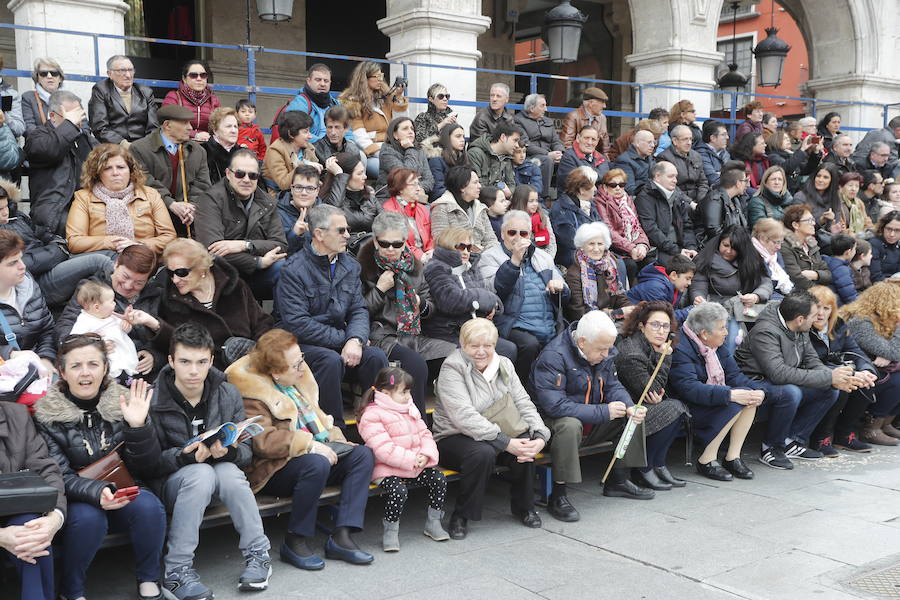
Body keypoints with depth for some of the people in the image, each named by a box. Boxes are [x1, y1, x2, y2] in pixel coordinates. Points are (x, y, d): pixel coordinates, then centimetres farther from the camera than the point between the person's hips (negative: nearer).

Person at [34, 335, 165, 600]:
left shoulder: (123, 403, -4)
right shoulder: (47, 414, -9)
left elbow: (145, 468, -5)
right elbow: (60, 476, -13)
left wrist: (138, 426, -22)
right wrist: (97, 492, -33)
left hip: (122, 495, 2)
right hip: (76, 501, -2)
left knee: (148, 505, -27)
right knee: (88, 517, -33)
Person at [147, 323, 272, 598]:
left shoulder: (228, 394, -2)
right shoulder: (154, 401, -13)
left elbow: (246, 451, -1)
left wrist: (229, 451, -25)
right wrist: (185, 456, -31)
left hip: (222, 470, 3)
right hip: (171, 482, -3)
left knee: (228, 471, -31)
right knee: (201, 473, -34)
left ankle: (257, 554, -16)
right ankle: (177, 570, -27)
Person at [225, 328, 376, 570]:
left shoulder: (297, 380, 15)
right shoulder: (252, 393, -11)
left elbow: (316, 415, 27)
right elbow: (263, 441, -24)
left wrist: (335, 438, 7)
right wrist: (309, 443, -26)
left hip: (316, 451, 9)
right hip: (273, 469, -8)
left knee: (363, 455, -12)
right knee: (317, 464, -37)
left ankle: (341, 537, -19)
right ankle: (295, 542, -19)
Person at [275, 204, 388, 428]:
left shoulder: (350, 266, 10)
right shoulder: (293, 270, -12)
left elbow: (359, 310, 6)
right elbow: (297, 324, -19)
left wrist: (356, 339, -17)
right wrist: (344, 338, -17)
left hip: (339, 340, 6)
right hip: (300, 343, -6)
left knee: (376, 356, -20)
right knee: (331, 360, -35)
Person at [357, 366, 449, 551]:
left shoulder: (410, 409, 14)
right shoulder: (372, 416, -12)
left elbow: (424, 434, 12)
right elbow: (383, 450, -21)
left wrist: (426, 455, -9)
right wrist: (411, 460, -22)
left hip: (416, 464, 7)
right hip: (387, 469, -7)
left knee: (439, 479, -10)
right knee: (398, 490, -31)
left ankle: (433, 522, 9)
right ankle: (391, 531, -8)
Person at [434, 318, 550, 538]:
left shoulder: (504, 365, 7)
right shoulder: (452, 369, -14)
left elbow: (523, 403, 1)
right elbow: (465, 417, -25)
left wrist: (540, 436, -18)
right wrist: (505, 442, -30)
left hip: (497, 438, 5)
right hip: (454, 438, -5)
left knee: (525, 445, -24)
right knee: (483, 453, -36)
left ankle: (523, 507, 2)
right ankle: (460, 517, -15)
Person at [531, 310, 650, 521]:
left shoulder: (605, 353, 0)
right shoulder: (553, 357, -26)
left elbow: (613, 386, 7)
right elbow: (555, 406, -32)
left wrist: (630, 408, -17)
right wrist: (604, 412, -28)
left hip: (592, 422, 8)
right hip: (553, 423, -8)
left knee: (634, 416, 1)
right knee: (569, 425, -39)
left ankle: (618, 481, 11)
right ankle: (558, 496, -28)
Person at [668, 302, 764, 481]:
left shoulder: (715, 345, 8)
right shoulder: (679, 348, -21)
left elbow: (734, 375, 6)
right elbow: (690, 388, -31)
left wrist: (758, 391, -14)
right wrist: (730, 394, -36)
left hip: (712, 398, 9)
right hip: (685, 409, -9)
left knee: (750, 396, -13)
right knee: (734, 403, -26)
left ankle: (733, 457, -10)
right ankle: (707, 460, -18)